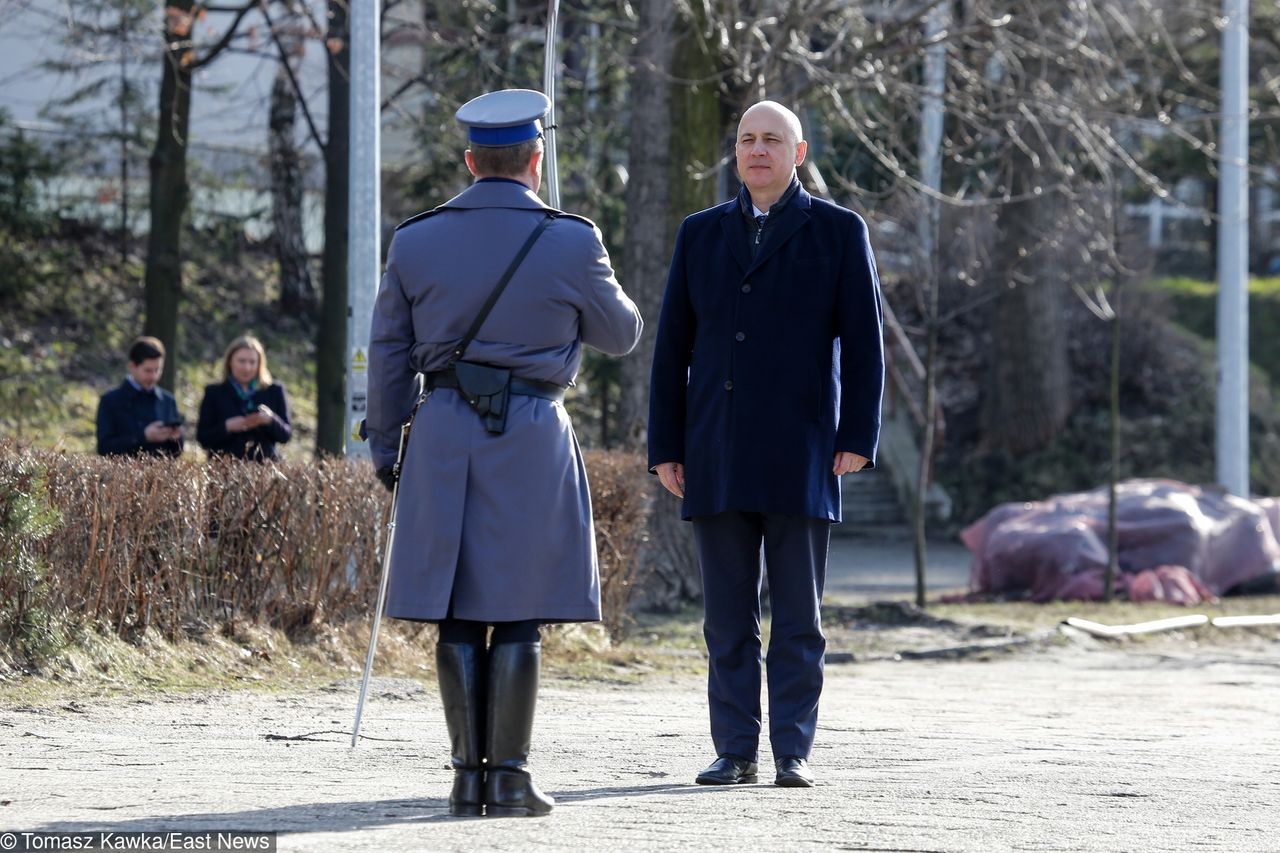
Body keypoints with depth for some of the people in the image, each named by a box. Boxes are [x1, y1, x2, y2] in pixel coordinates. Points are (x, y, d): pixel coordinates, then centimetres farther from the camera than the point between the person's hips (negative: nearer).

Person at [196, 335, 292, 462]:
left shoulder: (274, 391, 12)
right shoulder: (214, 393, 10)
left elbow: (286, 435, 8)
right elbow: (203, 437, 4)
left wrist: (271, 420, -12)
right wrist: (227, 427, -13)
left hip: (264, 466, 1)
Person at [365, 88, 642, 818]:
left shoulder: (416, 242, 4)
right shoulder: (571, 242, -4)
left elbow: (389, 358, 8)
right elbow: (622, 335, 9)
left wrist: (386, 452, 18)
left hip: (444, 438, 3)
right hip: (534, 439, -3)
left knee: (459, 614, 6)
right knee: (520, 614, 1)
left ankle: (469, 776, 5)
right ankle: (509, 777, -1)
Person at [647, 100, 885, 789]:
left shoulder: (838, 232, 6)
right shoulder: (700, 235, 14)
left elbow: (863, 342, 2)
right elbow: (672, 346, 13)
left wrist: (859, 437, -7)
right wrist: (665, 447, 6)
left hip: (800, 455, -3)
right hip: (717, 458, 3)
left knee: (798, 616, -1)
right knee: (727, 616, 3)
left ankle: (793, 752, 3)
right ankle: (735, 752, 7)